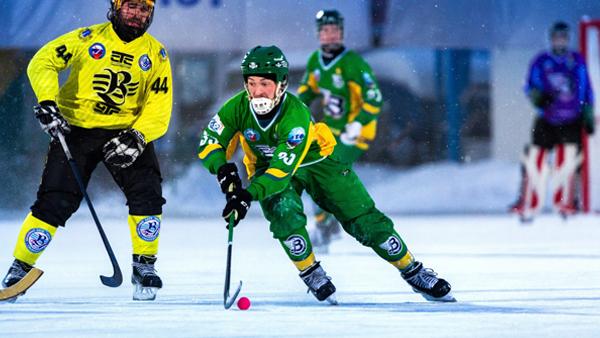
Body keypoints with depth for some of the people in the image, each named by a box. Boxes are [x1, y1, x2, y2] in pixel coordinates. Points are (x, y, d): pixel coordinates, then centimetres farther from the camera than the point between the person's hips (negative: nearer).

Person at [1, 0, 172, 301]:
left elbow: (159, 107, -1)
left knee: (147, 194, -18)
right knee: (54, 203, -10)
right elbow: (43, 62, -10)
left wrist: (137, 137, -18)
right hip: (77, 128, -2)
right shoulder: (89, 39, -5)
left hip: (127, 132, 2)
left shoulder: (156, 54, 2)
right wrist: (47, 102, -27)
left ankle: (144, 266, 0)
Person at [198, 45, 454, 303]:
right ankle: (311, 275, -8)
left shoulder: (296, 115, -37)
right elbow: (209, 143, -19)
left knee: (364, 219, -5)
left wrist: (249, 195, -57)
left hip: (314, 159, -2)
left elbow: (283, 170, -44)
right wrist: (223, 170, -40)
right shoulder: (238, 108, -25)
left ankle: (413, 272, 11)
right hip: (266, 166, 2)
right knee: (284, 211, -29)